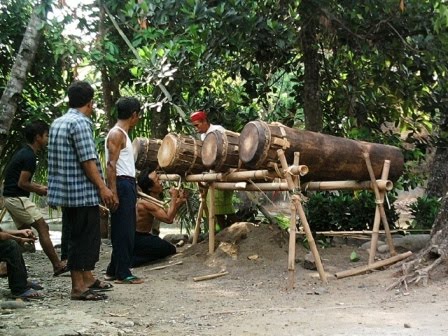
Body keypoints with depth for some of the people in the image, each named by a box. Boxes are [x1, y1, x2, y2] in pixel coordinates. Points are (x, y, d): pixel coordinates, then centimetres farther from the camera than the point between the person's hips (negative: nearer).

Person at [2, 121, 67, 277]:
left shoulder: (23, 152, 15)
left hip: (11, 198, 10)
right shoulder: (29, 156, -16)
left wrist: (38, 187, 13)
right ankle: (58, 266, -6)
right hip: (18, 198, -10)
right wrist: (39, 190, -3)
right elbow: (22, 183, -19)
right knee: (42, 227, -7)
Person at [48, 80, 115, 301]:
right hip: (83, 191, -9)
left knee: (81, 236, 18)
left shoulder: (58, 123, 14)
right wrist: (103, 187, -15)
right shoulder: (81, 123, -14)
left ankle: (87, 279, 28)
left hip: (67, 192, 9)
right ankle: (79, 287, -1)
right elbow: (88, 160, -19)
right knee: (84, 238, -4)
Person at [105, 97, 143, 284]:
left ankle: (114, 270, 21)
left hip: (128, 184, 10)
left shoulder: (122, 134, 18)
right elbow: (111, 165, -19)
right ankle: (122, 274, -1)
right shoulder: (116, 134, -12)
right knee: (124, 231, -6)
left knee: (123, 231, 14)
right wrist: (113, 192, -24)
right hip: (122, 185, -10)